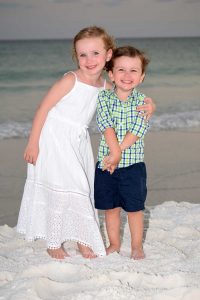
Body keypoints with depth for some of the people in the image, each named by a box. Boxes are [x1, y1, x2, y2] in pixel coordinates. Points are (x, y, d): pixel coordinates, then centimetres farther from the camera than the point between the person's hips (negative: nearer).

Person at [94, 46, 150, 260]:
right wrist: (115, 152, -24)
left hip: (133, 164, -1)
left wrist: (117, 153, -20)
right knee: (110, 208, 12)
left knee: (134, 208, 7)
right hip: (106, 164, 1)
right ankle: (114, 244, 28)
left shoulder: (142, 101, -4)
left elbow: (137, 131, -14)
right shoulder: (103, 98, -2)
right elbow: (106, 127, -12)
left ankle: (137, 245, 23)